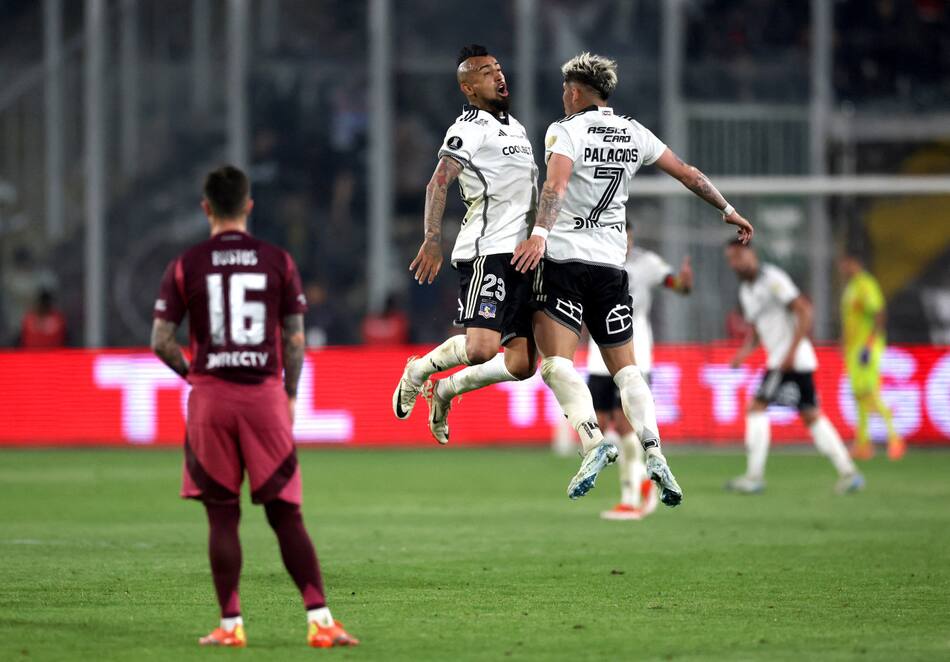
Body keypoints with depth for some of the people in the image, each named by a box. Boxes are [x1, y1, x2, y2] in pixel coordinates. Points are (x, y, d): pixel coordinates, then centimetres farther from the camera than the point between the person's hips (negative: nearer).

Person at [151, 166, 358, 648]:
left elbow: (161, 341, -2)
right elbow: (295, 340, 3)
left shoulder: (185, 266, 0)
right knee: (286, 514, 3)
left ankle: (230, 624, 5)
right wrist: (290, 395, 14)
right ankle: (319, 618, -6)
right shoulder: (278, 261, 2)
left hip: (210, 397, 0)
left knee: (222, 516, 6)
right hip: (266, 393, 0)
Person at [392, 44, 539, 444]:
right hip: (487, 250, -8)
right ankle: (419, 371, 7)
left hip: (520, 254, 8)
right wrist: (433, 239, -30)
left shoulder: (515, 127, 23)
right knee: (482, 349, -21)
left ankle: (447, 390, 21)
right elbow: (439, 183, -18)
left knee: (522, 363, 1)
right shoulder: (471, 127, -6)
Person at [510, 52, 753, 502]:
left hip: (563, 257, -5)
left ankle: (593, 441, -31)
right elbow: (689, 175, 20)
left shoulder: (566, 131, -3)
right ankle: (652, 451, -7)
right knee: (624, 367, 11)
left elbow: (556, 185, -22)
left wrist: (539, 234, -35)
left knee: (556, 361, -11)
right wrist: (728, 210, 33)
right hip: (612, 263, 5)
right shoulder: (634, 134, 13)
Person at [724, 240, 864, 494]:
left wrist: (792, 351, -21)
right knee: (811, 416, 10)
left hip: (792, 359, -9)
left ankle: (754, 476, -12)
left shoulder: (772, 279, -10)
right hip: (779, 358, 9)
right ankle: (848, 472, 11)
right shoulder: (745, 291, 18)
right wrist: (745, 351, 6)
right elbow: (756, 330, 26)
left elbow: (804, 311, -16)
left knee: (757, 407, -11)